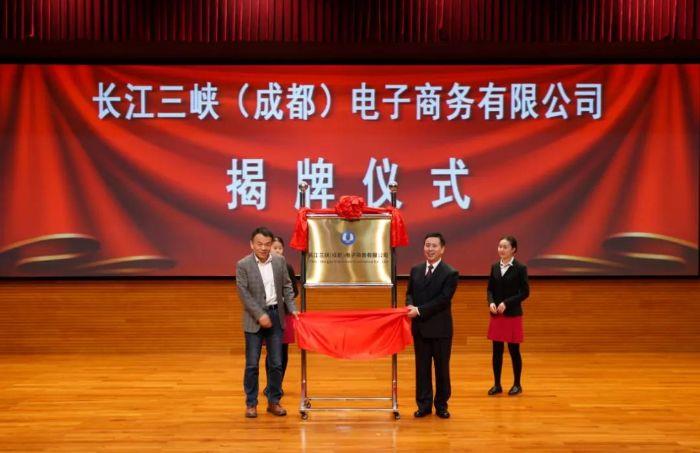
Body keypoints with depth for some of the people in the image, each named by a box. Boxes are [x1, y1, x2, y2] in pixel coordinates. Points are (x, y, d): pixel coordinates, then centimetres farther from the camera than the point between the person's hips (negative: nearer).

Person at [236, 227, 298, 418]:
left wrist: (292, 308, -3)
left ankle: (274, 401, 17)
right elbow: (244, 293, -11)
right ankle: (251, 403, 12)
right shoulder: (243, 265, -8)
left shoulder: (280, 261, 3)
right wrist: (260, 315, -16)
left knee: (277, 363, 6)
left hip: (276, 315, 3)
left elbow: (287, 287, 8)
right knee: (252, 364, 2)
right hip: (255, 319, -3)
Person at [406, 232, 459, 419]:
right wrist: (410, 306, -10)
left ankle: (441, 405, 18)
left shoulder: (450, 273, -9)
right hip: (420, 327, 4)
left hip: (440, 328, -4)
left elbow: (443, 299, -17)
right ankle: (424, 405, 16)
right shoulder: (416, 270, 9)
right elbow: (410, 292, 13)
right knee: (422, 368, 9)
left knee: (442, 368, 7)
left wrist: (419, 310, -21)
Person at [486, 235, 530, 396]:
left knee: (514, 350, 4)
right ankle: (497, 384, 16)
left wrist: (507, 303, -16)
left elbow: (525, 292, -8)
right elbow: (490, 289, 10)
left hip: (513, 315, -4)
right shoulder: (495, 267, 6)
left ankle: (517, 384, 17)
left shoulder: (520, 268, -7)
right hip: (496, 315, 4)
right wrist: (491, 302, -9)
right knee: (496, 351, 6)